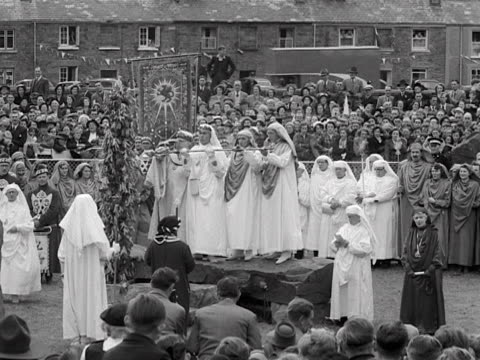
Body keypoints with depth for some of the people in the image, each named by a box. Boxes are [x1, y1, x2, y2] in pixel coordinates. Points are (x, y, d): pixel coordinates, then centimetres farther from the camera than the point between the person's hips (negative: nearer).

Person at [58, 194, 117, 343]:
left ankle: (77, 335, 12)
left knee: (75, 298, 10)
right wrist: (114, 249, 12)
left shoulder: (69, 227, -8)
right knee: (91, 298, 7)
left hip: (73, 271, 2)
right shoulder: (94, 227, -15)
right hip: (92, 271, -2)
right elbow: (104, 252, -9)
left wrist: (64, 270, 9)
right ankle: (90, 333, 7)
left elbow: (62, 253, -4)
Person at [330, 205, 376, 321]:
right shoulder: (344, 228, 11)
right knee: (342, 292, 6)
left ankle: (357, 316, 1)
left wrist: (346, 243, -19)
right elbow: (333, 246, 8)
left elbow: (363, 249, -19)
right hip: (342, 266, 6)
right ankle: (344, 314, 12)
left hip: (357, 267, -5)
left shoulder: (364, 231, -6)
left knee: (356, 293, -3)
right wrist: (338, 242, -14)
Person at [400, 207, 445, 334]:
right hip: (412, 274, 4)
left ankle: (428, 326, 6)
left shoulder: (432, 233, -4)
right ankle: (412, 325, 13)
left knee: (428, 301, -1)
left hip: (428, 273, -4)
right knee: (412, 300, 6)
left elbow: (437, 253, -7)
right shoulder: (411, 233, 7)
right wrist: (408, 267, -6)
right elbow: (405, 251, 6)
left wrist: (430, 270, -14)